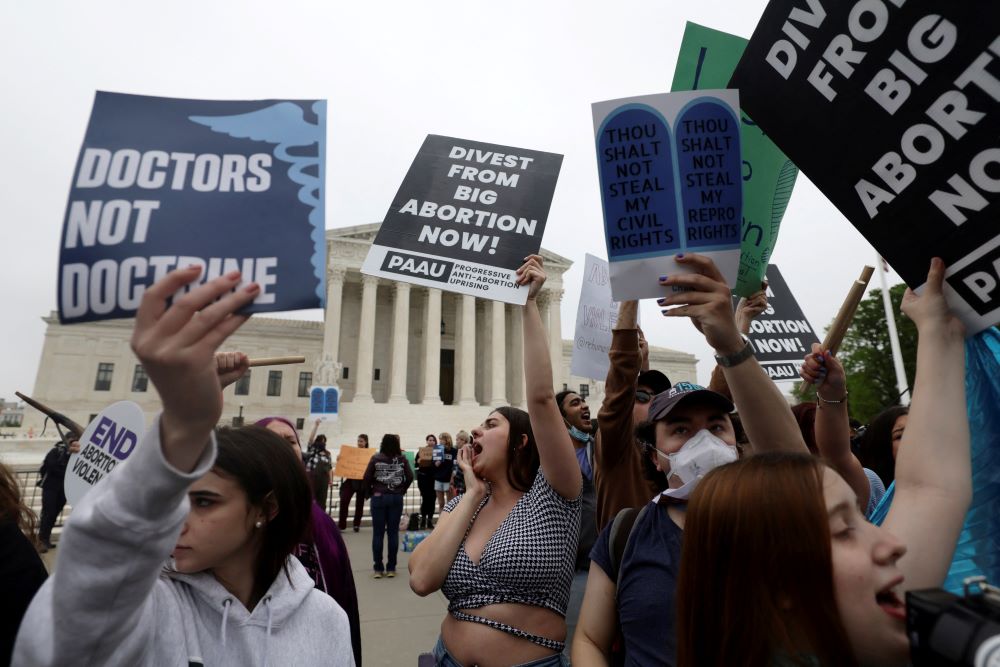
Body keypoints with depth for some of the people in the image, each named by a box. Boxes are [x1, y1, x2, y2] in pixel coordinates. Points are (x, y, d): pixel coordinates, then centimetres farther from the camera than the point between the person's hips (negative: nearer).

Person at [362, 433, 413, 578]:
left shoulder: (376, 458, -4)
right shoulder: (402, 459, 0)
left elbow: (367, 477, -6)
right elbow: (410, 477, -3)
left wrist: (369, 492, 8)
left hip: (378, 497, -1)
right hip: (396, 498, 1)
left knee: (378, 533, 6)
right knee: (393, 532, 6)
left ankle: (378, 568, 9)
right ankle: (391, 568, 11)